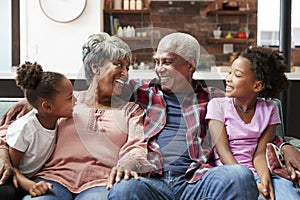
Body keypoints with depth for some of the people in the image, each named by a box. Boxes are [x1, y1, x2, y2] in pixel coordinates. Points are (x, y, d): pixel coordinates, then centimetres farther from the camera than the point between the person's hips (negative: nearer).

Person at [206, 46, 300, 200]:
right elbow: (223, 151, -7)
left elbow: (260, 153, 1)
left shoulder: (269, 109, 9)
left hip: (258, 172, 2)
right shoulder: (217, 105, 2)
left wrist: (265, 178, -21)